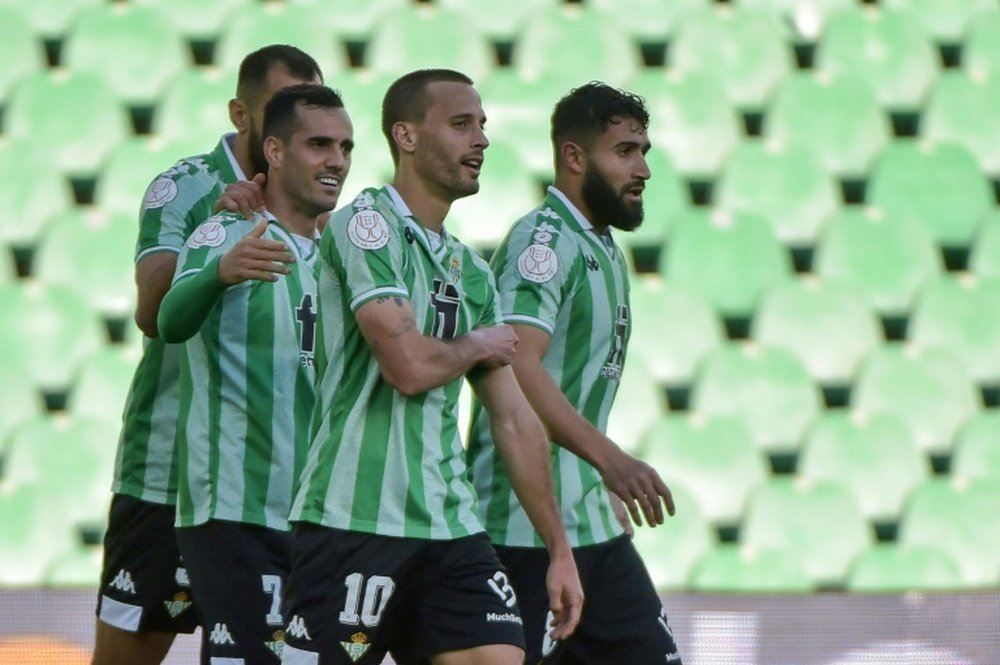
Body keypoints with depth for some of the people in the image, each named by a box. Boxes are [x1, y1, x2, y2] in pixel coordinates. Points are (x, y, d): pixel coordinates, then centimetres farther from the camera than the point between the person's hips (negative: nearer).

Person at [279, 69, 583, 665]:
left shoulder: (472, 273, 17)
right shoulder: (367, 223, -7)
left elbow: (516, 419, 19)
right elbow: (410, 365, -18)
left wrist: (559, 549, 17)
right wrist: (478, 346, 3)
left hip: (450, 526, 7)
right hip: (355, 523, -7)